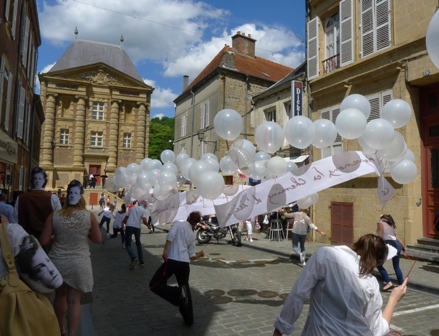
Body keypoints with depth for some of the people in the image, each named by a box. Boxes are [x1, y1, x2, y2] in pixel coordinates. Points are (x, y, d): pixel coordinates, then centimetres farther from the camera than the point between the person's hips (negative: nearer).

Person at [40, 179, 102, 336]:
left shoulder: (54, 215, -8)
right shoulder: (89, 216, -11)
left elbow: (43, 241, -5)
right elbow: (98, 239, -2)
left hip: (57, 262, 3)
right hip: (79, 263, -3)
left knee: (60, 295, 25)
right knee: (74, 301, 6)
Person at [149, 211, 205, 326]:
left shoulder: (178, 223, 4)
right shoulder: (192, 235, 17)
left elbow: (170, 235, -15)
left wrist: (165, 250, -14)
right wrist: (200, 255, 37)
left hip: (172, 260, -5)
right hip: (185, 263, 5)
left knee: (154, 285, 5)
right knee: (186, 289, 21)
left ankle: (178, 293, -16)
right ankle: (189, 320, 24)